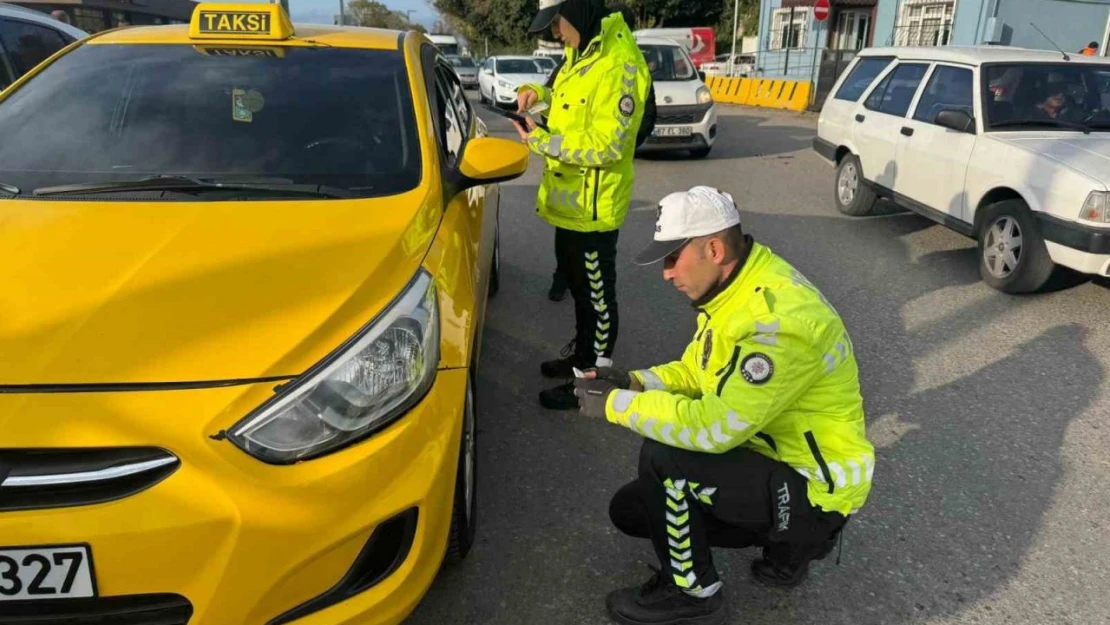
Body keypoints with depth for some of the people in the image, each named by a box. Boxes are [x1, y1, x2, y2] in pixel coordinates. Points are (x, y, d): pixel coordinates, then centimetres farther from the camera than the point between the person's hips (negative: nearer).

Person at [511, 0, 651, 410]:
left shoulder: (618, 64, -23)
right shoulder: (582, 53, 8)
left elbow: (608, 145, -26)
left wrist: (543, 141, -22)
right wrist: (539, 93, 5)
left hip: (593, 206, -10)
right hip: (568, 202, 10)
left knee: (597, 294, 4)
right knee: (578, 285, 22)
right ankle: (582, 353, 40)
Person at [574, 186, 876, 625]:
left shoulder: (780, 319, -31)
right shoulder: (733, 290, -1)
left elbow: (715, 428, -33)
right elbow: (695, 371, 11)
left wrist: (616, 405, -24)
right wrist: (632, 382, -7)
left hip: (814, 489, -9)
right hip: (768, 455, 10)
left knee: (662, 458, -26)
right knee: (630, 510, 11)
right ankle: (786, 542, 17)